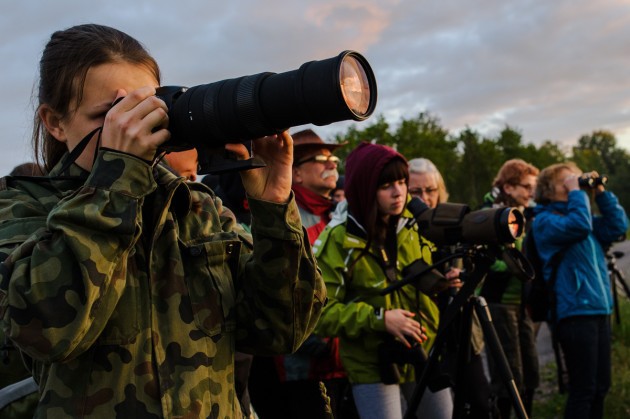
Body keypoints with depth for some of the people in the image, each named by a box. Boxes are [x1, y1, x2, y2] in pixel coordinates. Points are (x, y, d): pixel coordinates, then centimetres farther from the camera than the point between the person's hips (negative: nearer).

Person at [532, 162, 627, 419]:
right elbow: (579, 225, -24)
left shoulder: (577, 212, 18)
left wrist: (601, 193, 8)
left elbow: (618, 226, 13)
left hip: (600, 311, 8)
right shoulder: (545, 220, -6)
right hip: (575, 313, -8)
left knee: (600, 387, 12)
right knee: (583, 390, -5)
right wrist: (576, 192, -11)